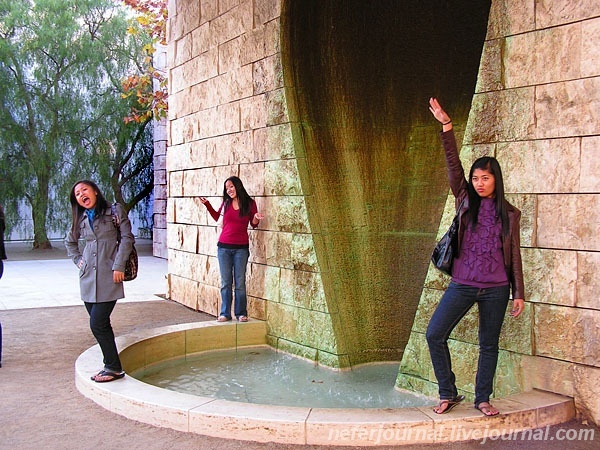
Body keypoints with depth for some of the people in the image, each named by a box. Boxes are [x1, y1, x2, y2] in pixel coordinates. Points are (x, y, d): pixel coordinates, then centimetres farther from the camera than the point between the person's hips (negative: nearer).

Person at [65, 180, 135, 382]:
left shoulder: (114, 211, 0)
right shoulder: (81, 219, 14)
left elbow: (127, 237, -6)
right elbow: (70, 241, 30)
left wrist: (118, 266, -12)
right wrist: (78, 260, 15)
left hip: (108, 277, -6)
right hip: (88, 278, 6)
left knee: (98, 323, -11)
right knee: (100, 324, 8)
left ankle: (114, 368, -1)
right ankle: (111, 365, 17)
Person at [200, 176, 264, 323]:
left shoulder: (249, 203, -1)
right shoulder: (226, 203, 5)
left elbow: (253, 224, 7)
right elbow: (217, 217, 23)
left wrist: (256, 218, -14)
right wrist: (207, 205, 13)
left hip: (241, 248, -2)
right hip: (224, 247, 2)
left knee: (240, 283, 3)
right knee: (225, 282, 6)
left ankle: (241, 313, 14)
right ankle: (225, 313, 13)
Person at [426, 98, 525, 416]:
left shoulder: (509, 214, 4)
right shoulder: (466, 201, 5)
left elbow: (514, 255, 7)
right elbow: (453, 164, -5)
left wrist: (519, 293, 4)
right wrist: (446, 126, -14)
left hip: (496, 288, 0)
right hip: (462, 284, 1)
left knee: (489, 344, 8)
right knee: (434, 334, -6)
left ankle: (482, 399, 24)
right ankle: (449, 394, 10)